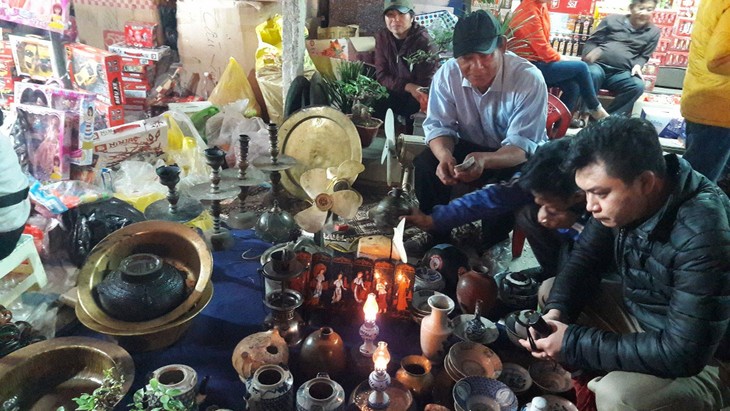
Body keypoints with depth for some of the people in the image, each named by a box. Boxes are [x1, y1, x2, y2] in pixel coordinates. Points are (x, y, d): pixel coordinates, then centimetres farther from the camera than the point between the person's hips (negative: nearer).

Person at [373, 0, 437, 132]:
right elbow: (381, 76, -7)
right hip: (394, 94, 3)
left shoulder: (424, 41, -17)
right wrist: (408, 87, -23)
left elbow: (426, 85, -16)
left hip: (417, 99, -3)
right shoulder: (382, 37, -3)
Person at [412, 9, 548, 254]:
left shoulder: (529, 80, -28)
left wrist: (484, 160, -52)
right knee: (426, 164, -20)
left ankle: (490, 247, -2)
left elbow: (523, 145, -31)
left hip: (517, 156, -3)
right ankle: (437, 233, 2)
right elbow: (439, 125, -13)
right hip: (469, 146, 3)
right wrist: (445, 156, -38)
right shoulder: (447, 74, -18)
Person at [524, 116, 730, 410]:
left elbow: (684, 354, -33)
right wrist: (556, 311, -19)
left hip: (702, 360, -7)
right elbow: (584, 259, -1)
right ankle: (580, 385, 11)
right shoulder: (618, 195, -12)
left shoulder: (703, 235, -33)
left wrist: (575, 344, -29)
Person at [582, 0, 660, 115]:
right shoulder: (612, 19, 12)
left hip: (621, 73, 2)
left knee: (638, 85, -30)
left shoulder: (653, 32, 16)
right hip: (598, 65, -2)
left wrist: (637, 66, -5)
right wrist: (590, 53, -12)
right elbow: (592, 41, 12)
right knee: (593, 73, -38)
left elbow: (643, 56, 20)